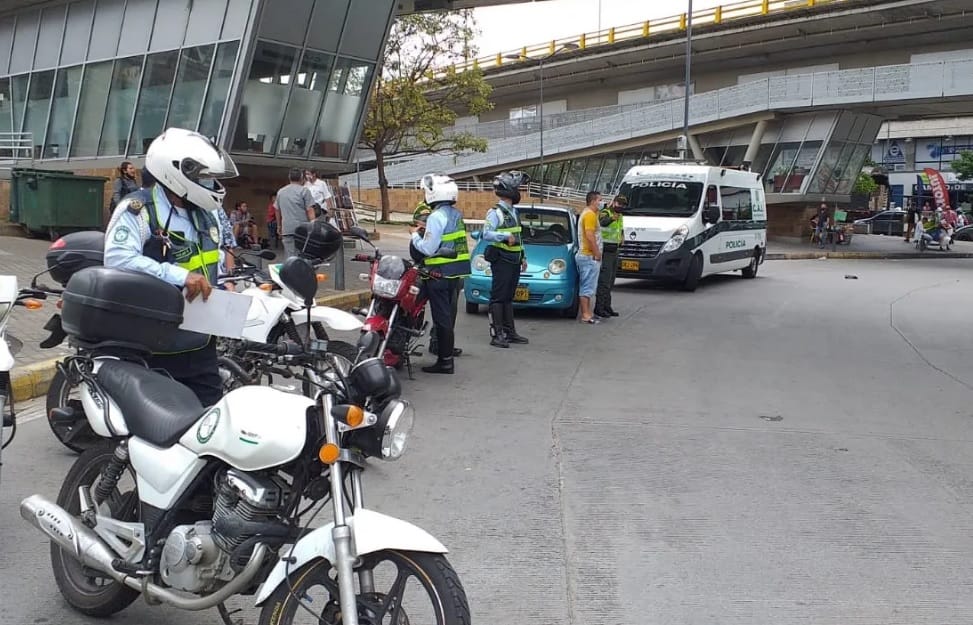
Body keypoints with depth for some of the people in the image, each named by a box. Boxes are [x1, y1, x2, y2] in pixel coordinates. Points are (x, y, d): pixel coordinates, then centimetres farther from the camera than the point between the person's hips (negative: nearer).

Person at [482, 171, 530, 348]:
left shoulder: (514, 212, 17)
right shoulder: (495, 212, -11)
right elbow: (486, 234, -22)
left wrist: (523, 257, 22)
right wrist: (505, 236, -32)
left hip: (514, 261, 9)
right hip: (501, 260, -9)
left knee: (508, 298, 13)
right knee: (498, 297, -8)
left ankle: (509, 332, 18)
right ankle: (496, 335, -7)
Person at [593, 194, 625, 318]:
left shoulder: (619, 216, 15)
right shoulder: (605, 213, -14)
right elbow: (603, 222, -40)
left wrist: (621, 236, 14)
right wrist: (611, 218, -61)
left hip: (614, 251, 9)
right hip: (605, 252, -9)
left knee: (610, 282, 13)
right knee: (604, 281, -12)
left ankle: (607, 306, 20)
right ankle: (599, 308, -9)